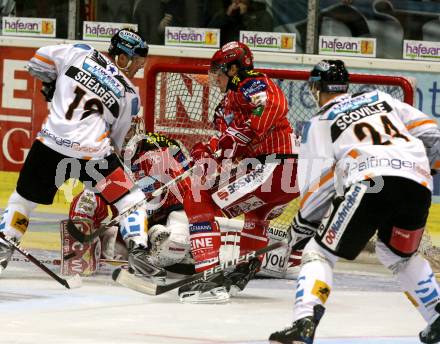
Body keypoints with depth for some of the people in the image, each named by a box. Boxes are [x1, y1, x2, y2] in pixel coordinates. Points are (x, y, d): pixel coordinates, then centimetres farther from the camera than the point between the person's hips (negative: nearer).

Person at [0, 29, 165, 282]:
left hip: (50, 143, 3)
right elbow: (117, 138, 11)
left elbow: (39, 61, 11)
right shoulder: (130, 95, 4)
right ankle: (137, 251, -4)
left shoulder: (81, 53, 5)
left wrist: (51, 82, 28)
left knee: (25, 196, 22)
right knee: (131, 200, 9)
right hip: (91, 152, -3)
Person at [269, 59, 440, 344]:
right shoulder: (381, 98, 30)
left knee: (320, 253, 4)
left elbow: (318, 182, 7)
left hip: (370, 183, -5)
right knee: (399, 256, 31)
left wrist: (304, 222, 18)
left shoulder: (320, 122, 17)